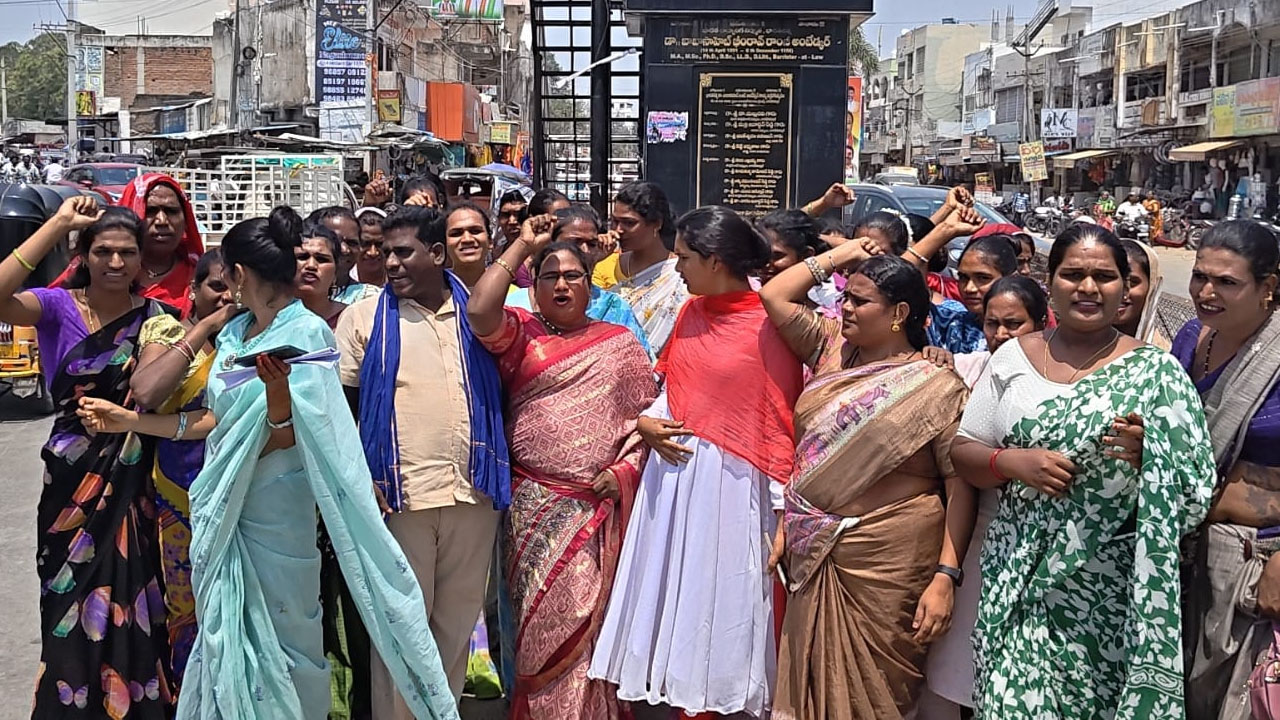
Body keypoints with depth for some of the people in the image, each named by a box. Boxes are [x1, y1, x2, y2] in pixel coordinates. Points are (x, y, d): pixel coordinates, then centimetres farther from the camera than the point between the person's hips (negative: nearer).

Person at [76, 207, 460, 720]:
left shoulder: (305, 332, -13)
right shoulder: (234, 334, 9)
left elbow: (290, 438, -17)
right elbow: (216, 422, 13)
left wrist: (278, 390, -37)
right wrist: (128, 420, 14)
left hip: (274, 511, -7)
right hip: (226, 507, 7)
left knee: (275, 637, 4)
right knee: (225, 636, 16)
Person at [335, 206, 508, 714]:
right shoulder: (363, 318, 3)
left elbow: (503, 391, 14)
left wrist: (501, 467, 4)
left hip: (474, 492, 2)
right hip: (401, 494, -2)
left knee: (457, 621, 14)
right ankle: (394, 713, 19)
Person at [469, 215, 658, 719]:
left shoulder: (620, 343, 10)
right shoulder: (520, 333, 7)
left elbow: (646, 414, 9)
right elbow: (480, 312, -14)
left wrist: (625, 470, -6)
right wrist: (524, 246, -7)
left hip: (599, 504, 1)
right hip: (533, 502, 0)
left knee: (585, 615, 1)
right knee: (542, 615, 1)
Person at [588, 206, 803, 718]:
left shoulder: (767, 325, -11)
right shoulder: (691, 312, 8)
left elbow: (780, 421, -11)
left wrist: (783, 502, -11)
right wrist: (646, 422, -2)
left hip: (730, 483, -6)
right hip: (674, 471, 7)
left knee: (722, 598, 4)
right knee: (674, 591, 12)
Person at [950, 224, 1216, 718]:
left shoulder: (1155, 373, -2)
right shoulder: (1013, 357, 5)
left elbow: (1193, 495, -2)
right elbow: (962, 452, 7)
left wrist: (1147, 453, -21)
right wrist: (1011, 461, -12)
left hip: (1108, 591, -1)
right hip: (1016, 575, 2)